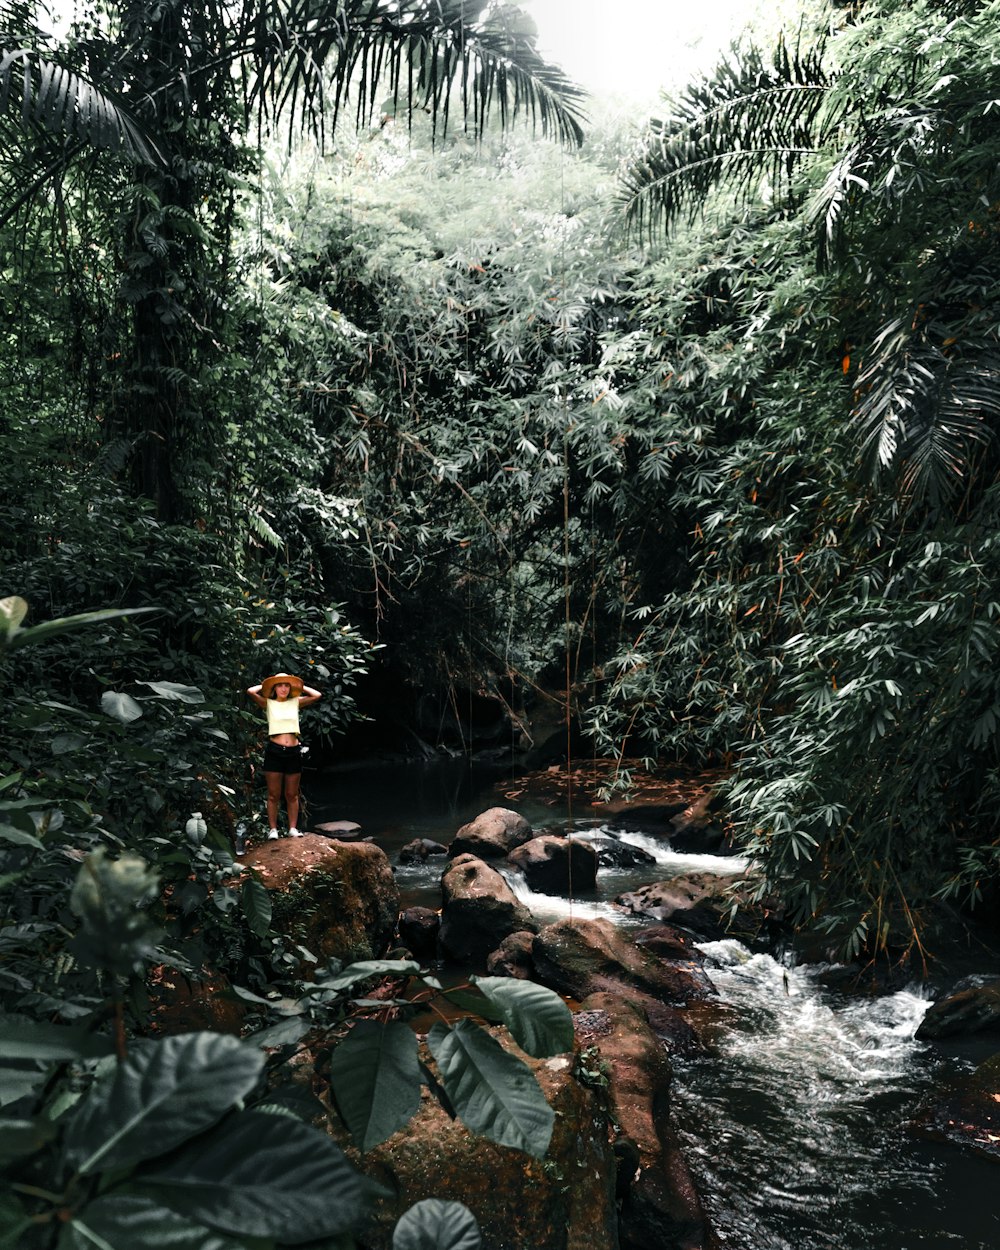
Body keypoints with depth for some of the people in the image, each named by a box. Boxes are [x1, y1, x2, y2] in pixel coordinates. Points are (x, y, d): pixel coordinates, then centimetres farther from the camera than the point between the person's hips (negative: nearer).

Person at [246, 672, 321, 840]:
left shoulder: (296, 702, 10)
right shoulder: (268, 703, 5)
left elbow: (317, 695, 1)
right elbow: (251, 691, -8)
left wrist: (300, 686, 10)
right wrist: (264, 686, 8)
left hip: (293, 752, 2)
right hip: (274, 751, -2)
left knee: (292, 795, 8)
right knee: (273, 795, 2)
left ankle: (293, 828, 13)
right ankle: (272, 829, 9)